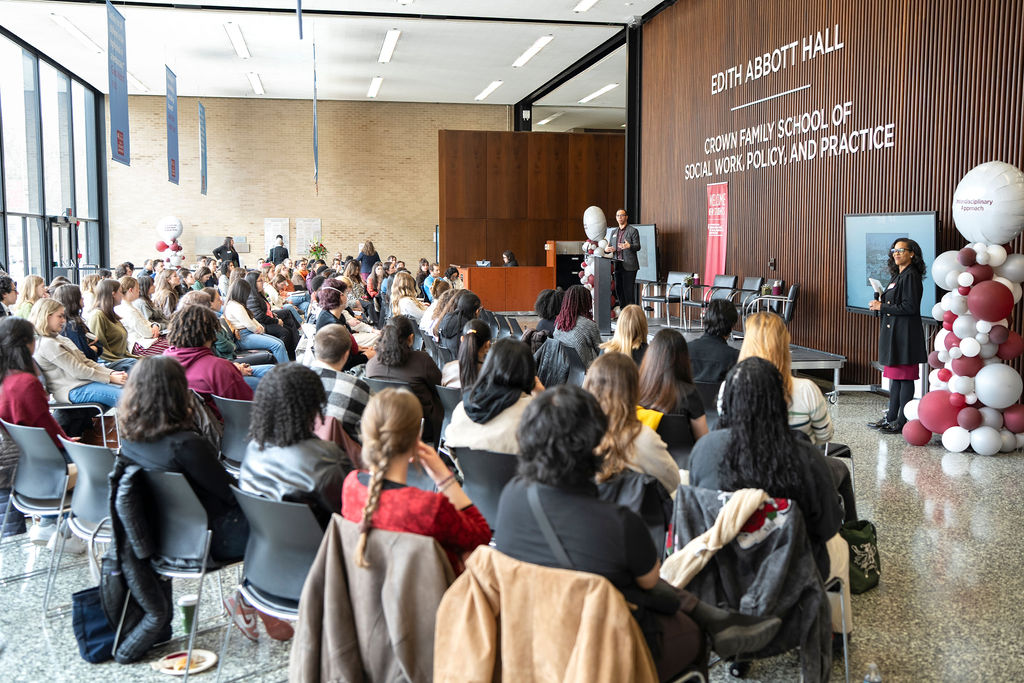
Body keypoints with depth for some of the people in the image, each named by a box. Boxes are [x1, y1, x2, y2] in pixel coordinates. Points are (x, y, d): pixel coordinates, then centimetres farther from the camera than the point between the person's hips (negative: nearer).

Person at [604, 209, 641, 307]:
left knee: (628, 290, -8)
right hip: (618, 266, 6)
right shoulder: (614, 232, 20)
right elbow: (610, 246, 23)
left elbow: (637, 246, -8)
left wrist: (629, 246, -29)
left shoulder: (633, 231, 0)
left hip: (629, 266, -6)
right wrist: (606, 249, -2)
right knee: (618, 289, 6)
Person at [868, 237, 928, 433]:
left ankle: (902, 422, -1)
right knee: (895, 377, 14)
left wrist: (883, 307, -14)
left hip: (905, 334, -10)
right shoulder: (898, 275, 17)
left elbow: (910, 307, -19)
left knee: (905, 377, -5)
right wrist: (881, 303, 6)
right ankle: (891, 418, 21)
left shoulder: (911, 276, -12)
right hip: (893, 333, 10)